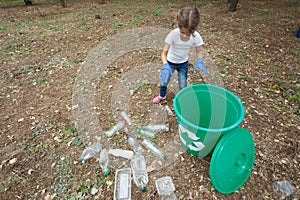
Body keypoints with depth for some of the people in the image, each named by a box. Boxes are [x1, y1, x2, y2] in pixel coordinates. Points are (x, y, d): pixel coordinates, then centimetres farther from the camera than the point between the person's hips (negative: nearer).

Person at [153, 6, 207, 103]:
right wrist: (165, 65, -48)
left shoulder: (196, 36, -24)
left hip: (183, 63, 1)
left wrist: (199, 61, -34)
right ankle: (162, 96, 46)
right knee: (164, 81, 12)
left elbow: (198, 52, -10)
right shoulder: (173, 34, -31)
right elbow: (164, 53, -29)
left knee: (183, 86, 7)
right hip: (170, 62, -1)